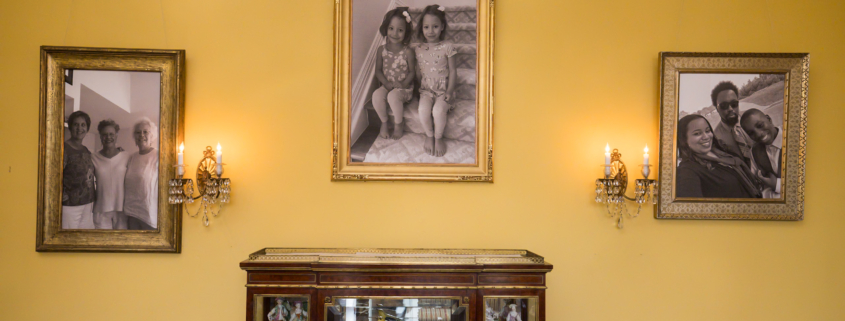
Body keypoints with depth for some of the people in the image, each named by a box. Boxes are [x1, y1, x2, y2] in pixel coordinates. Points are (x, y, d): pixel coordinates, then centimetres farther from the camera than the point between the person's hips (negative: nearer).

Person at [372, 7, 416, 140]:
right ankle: (384, 122, -2)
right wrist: (386, 83, -13)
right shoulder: (382, 49, 0)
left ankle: (399, 124, -7)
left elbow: (412, 71, -5)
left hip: (404, 88, -3)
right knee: (376, 95, -27)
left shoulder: (407, 52, -9)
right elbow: (378, 70, 2)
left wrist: (404, 84, -20)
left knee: (393, 96, -34)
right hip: (387, 85, 3)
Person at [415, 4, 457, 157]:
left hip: (443, 89, -2)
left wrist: (449, 91, -10)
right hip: (426, 89, 2)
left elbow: (452, 71, -3)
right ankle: (429, 135, 3)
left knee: (438, 110, -30)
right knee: (423, 110, -27)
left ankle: (438, 137, -1)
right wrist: (418, 87, 3)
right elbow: (418, 71, 11)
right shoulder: (419, 49, 2)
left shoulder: (447, 48, -6)